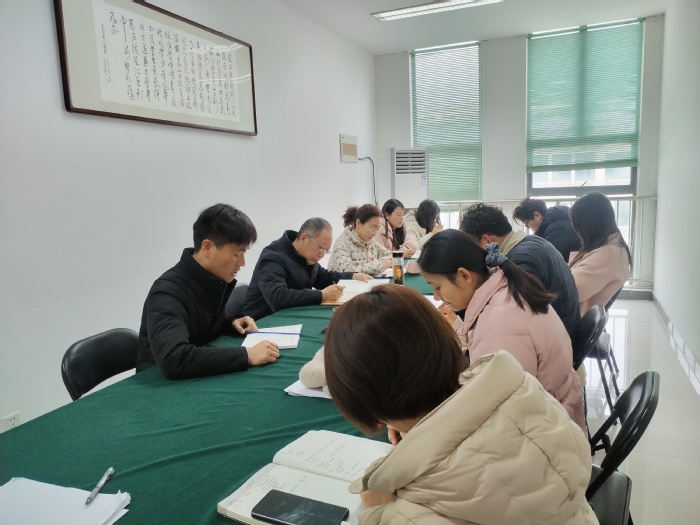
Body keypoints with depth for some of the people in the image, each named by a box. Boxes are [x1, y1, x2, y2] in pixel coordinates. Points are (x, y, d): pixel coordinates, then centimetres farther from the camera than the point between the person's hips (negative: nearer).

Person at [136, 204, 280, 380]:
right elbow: (173, 360, -38)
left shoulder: (215, 279, -3)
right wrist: (246, 355, -36)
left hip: (201, 378, 6)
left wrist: (231, 323, -5)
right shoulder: (168, 292, -23)